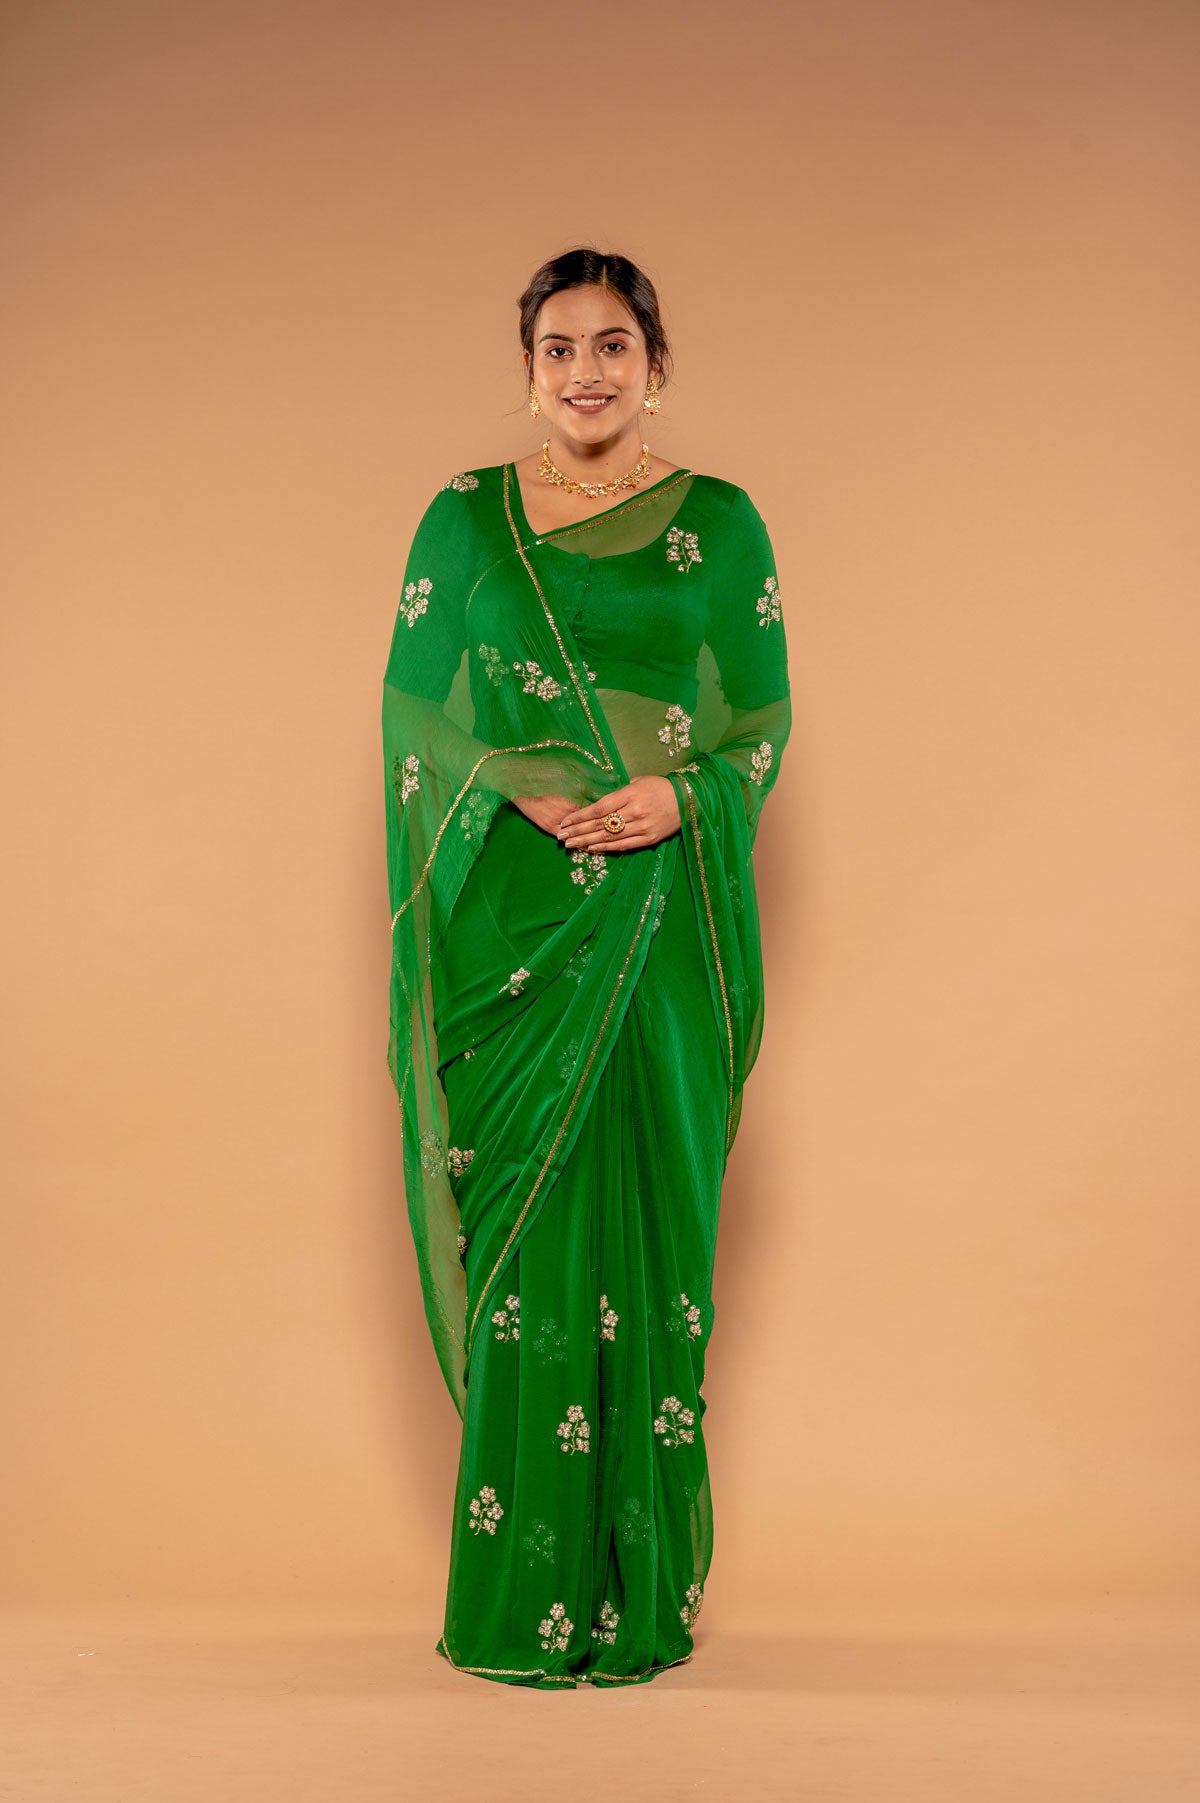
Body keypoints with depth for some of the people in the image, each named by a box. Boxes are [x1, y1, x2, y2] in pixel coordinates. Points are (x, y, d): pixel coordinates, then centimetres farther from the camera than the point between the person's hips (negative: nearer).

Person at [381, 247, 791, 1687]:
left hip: (663, 912, 0)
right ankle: (523, 1588, 10)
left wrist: (677, 796, -14)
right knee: (519, 1220, 0)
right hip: (507, 912, 0)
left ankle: (641, 1588, 13)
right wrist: (515, 788, -12)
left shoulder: (719, 525, 6)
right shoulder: (464, 519, 8)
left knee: (647, 1212, 1)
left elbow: (767, 719, 5)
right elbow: (412, 711, 6)